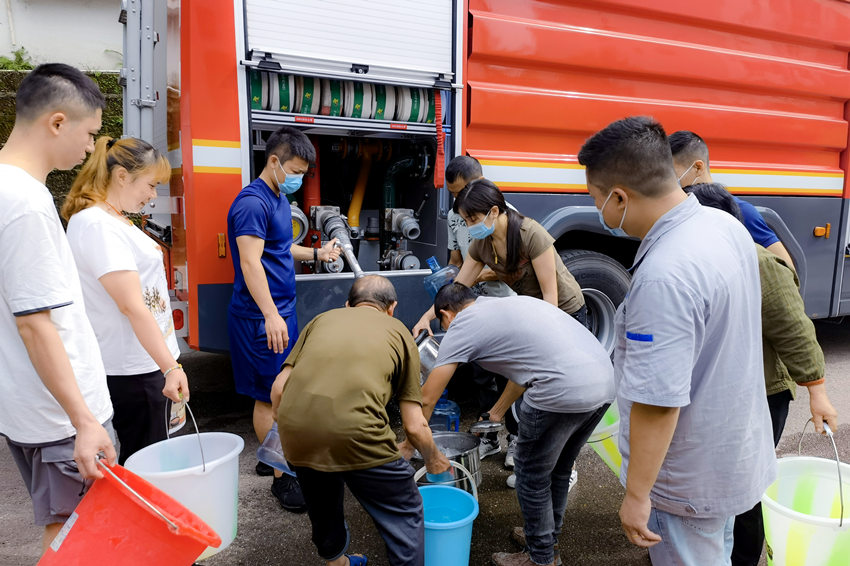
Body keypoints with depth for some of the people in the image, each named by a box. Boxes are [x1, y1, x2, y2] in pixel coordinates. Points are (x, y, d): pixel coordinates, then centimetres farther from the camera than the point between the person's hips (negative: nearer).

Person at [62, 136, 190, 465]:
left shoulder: (113, 220, 13)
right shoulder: (97, 225, -18)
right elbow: (131, 305, -24)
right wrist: (170, 366, -25)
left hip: (144, 361, 10)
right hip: (132, 370, -10)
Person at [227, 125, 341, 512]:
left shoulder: (279, 198, 15)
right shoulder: (253, 202, -16)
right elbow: (250, 261, -24)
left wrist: (315, 254, 11)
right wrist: (271, 315, -30)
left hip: (282, 309, 9)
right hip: (261, 317, -9)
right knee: (269, 396, 0)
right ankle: (281, 476, 9)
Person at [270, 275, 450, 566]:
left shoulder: (323, 318, 23)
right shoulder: (399, 332, 16)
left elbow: (278, 388, 15)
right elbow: (414, 426, 13)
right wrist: (433, 460, 32)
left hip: (294, 432, 5)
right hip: (356, 433, -4)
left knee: (323, 507, 33)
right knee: (405, 515, 18)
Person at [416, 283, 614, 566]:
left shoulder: (462, 325, 3)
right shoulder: (509, 304, 26)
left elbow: (426, 399, 6)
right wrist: (496, 412, 47)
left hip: (563, 391, -9)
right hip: (606, 378, 9)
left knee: (532, 475, 14)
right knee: (559, 468, 27)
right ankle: (548, 536, 46)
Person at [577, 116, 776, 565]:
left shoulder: (663, 277, -35)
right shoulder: (726, 225, -5)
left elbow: (658, 401, -31)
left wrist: (637, 494, -20)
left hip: (691, 482, -8)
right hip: (739, 451, 8)